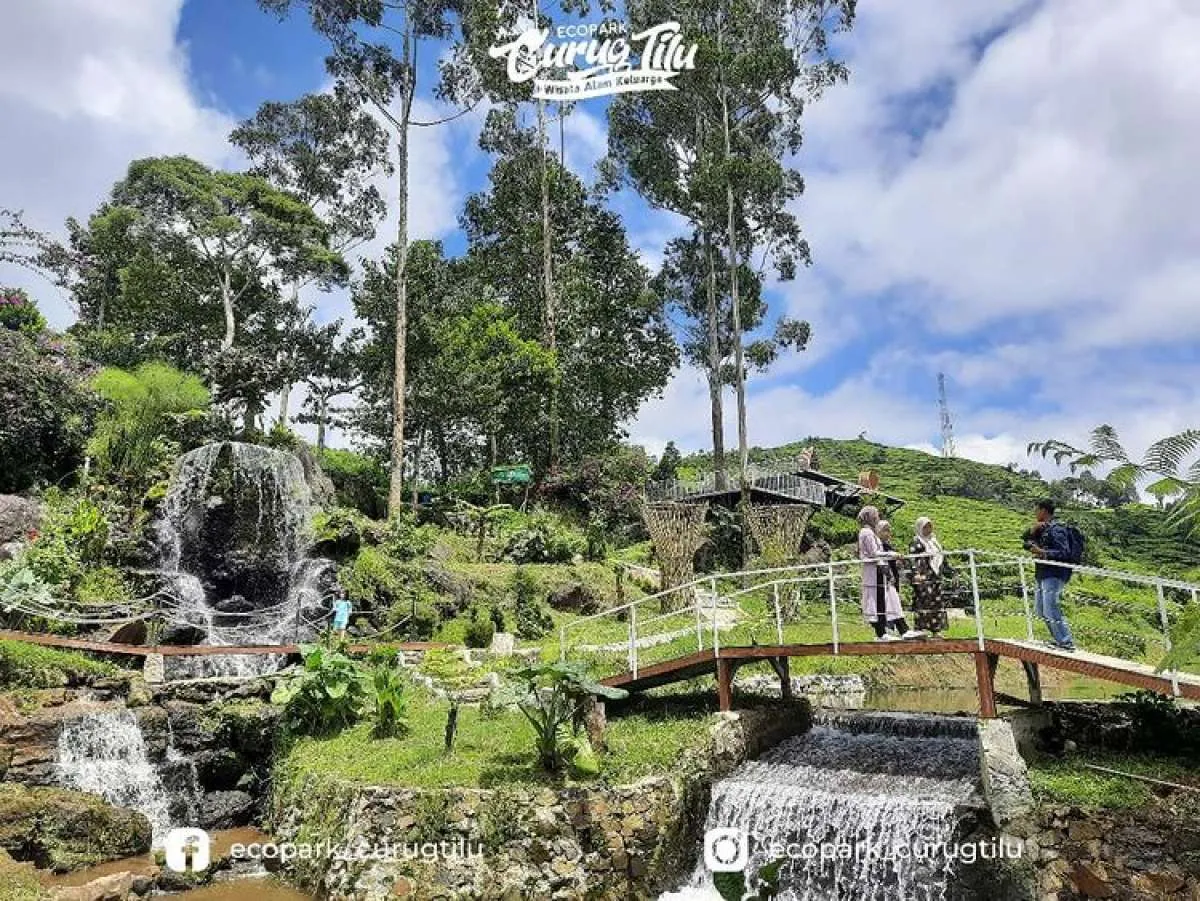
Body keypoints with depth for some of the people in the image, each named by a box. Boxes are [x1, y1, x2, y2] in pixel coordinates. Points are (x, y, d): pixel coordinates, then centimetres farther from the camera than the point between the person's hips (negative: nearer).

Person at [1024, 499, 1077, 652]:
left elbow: (1064, 553, -20)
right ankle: (1059, 639, 26)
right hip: (1042, 575, 10)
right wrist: (1032, 531, -2)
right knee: (1042, 612, 17)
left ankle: (1067, 643, -5)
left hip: (1053, 575, -10)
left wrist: (1043, 552, -32)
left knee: (1051, 612, -12)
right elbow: (1026, 541, 16)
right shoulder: (1042, 529, 14)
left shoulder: (1056, 529, -13)